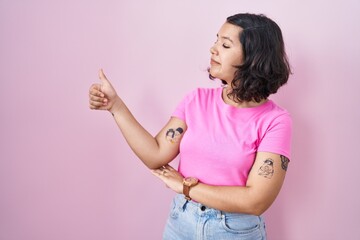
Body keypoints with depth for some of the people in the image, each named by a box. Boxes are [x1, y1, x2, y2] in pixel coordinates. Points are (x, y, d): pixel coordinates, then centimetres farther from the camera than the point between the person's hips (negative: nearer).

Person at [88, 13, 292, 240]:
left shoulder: (275, 120, -15)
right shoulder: (196, 100, -4)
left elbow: (256, 200, -21)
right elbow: (157, 156, -8)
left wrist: (185, 186, -15)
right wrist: (116, 105, -12)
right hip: (181, 221, 3)